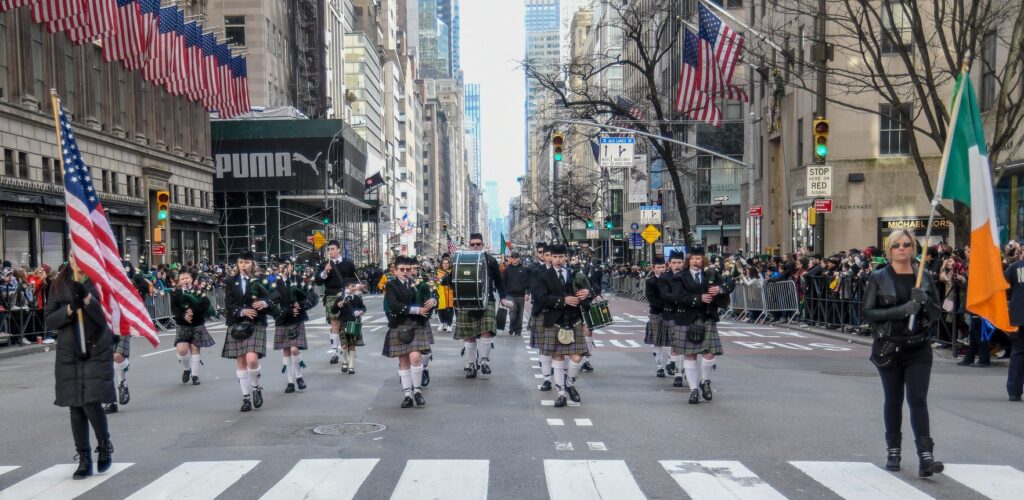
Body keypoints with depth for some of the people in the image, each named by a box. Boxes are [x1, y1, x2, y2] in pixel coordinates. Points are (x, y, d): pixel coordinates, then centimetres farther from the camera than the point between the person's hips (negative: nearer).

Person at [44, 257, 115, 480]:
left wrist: (87, 298, -21)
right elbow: (49, 320, 4)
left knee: (92, 403, -12)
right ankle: (84, 459, 16)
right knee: (76, 407, 6)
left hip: (98, 353, -3)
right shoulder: (60, 285, 6)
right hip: (69, 355, 3)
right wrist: (70, 309, -13)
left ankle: (105, 446, 14)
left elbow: (108, 317, -11)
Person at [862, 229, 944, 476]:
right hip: (888, 348, -1)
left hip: (918, 347, 1)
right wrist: (901, 310, -20)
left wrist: (924, 301, -14)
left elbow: (938, 312, 8)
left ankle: (926, 456, -13)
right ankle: (894, 452, 22)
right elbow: (868, 313, -8)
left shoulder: (924, 277, 6)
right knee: (893, 400, 9)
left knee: (918, 400, -8)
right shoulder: (878, 278, -1)